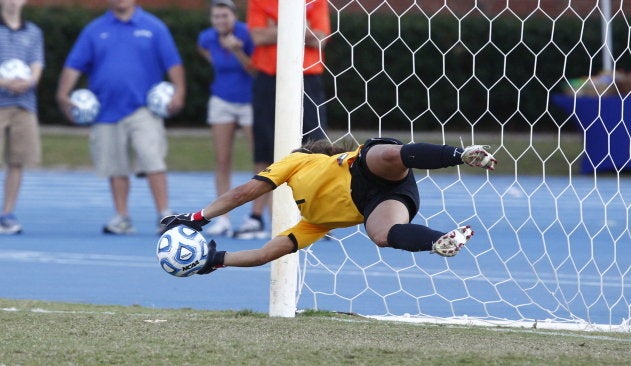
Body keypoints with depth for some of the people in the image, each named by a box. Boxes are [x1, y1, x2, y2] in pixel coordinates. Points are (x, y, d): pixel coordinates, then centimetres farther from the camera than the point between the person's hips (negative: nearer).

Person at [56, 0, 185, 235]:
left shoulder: (153, 27, 5)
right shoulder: (94, 31, 9)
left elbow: (173, 63, 2)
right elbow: (74, 65, 4)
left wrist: (179, 91, -10)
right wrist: (63, 94, -8)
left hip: (143, 110, -3)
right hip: (107, 113, 3)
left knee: (152, 160, -15)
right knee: (116, 168, 7)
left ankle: (164, 214, -13)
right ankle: (122, 218, 14)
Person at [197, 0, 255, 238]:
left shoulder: (246, 35, -19)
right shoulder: (207, 38, -5)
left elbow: (256, 70, -19)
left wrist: (237, 51, -30)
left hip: (250, 102, -4)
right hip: (222, 100, 4)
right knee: (222, 161, -1)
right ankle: (223, 220, 0)